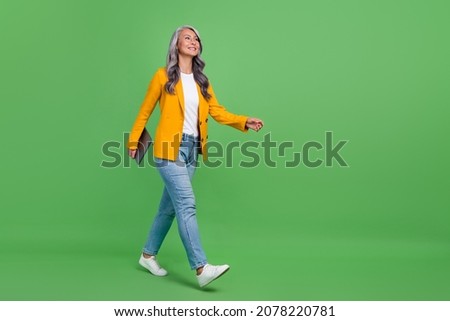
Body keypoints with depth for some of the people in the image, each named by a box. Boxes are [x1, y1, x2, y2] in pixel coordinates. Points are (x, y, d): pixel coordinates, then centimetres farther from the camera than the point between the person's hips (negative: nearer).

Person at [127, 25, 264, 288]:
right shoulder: (163, 76, 0)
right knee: (186, 204, -15)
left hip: (192, 149, 6)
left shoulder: (202, 81, 13)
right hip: (170, 148, -6)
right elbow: (145, 111, 6)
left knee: (170, 206, 12)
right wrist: (133, 141, 9)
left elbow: (217, 111, 5)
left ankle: (148, 255, 28)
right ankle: (201, 268, -17)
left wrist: (244, 122, -9)